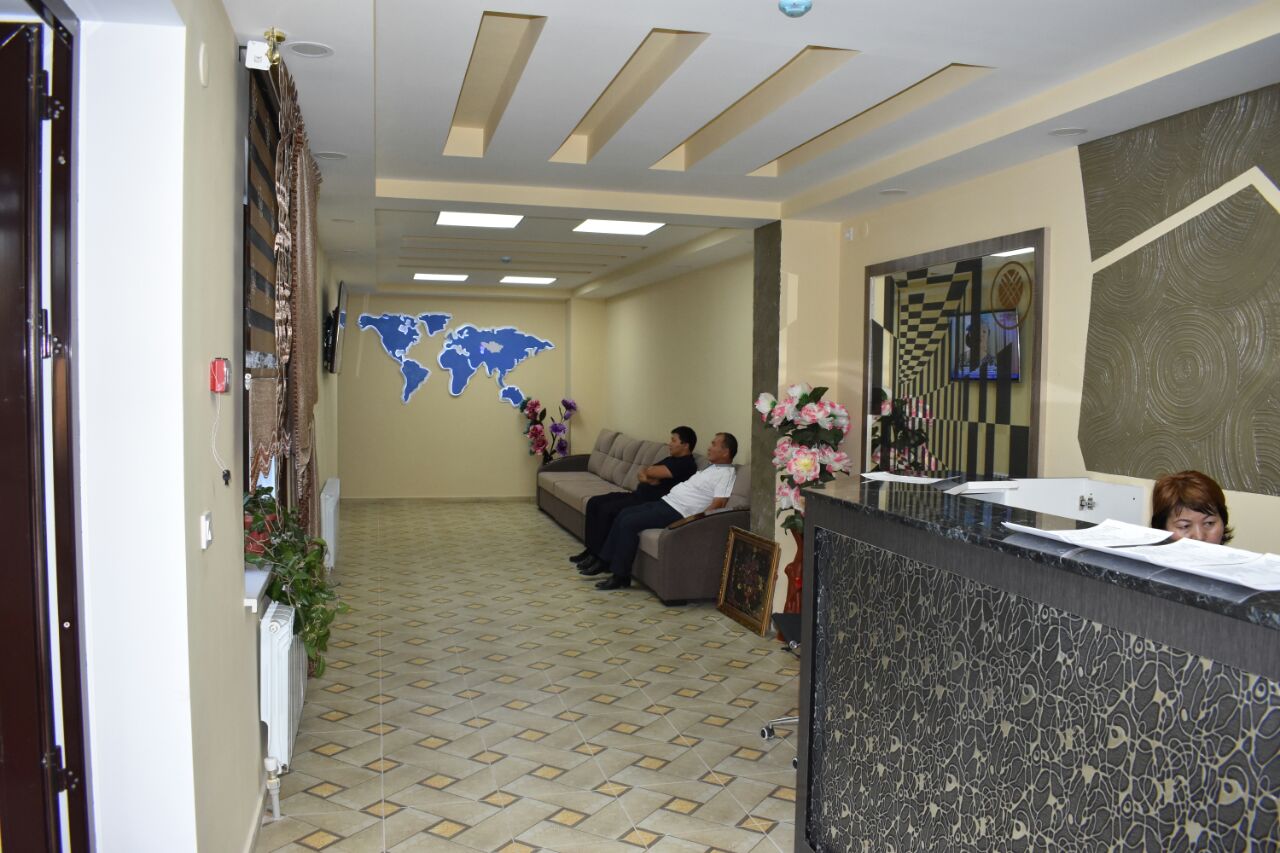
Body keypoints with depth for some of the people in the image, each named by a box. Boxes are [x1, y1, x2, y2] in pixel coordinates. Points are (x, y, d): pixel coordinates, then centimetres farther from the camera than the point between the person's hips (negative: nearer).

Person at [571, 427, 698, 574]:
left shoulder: (686, 464, -12)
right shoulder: (671, 460, 21)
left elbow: (651, 472, -19)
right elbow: (642, 472, 13)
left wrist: (647, 471, 4)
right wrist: (647, 478, -8)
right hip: (639, 495, 10)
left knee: (607, 509, -25)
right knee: (594, 503, 2)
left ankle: (600, 558, -16)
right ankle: (591, 549, 3)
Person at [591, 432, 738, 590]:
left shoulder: (726, 473, -12)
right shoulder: (712, 467, 19)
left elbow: (717, 505, -22)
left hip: (677, 513, -10)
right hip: (667, 501, 10)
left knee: (628, 523, -17)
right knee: (624, 514, 6)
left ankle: (621, 576, -8)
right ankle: (605, 561, 11)